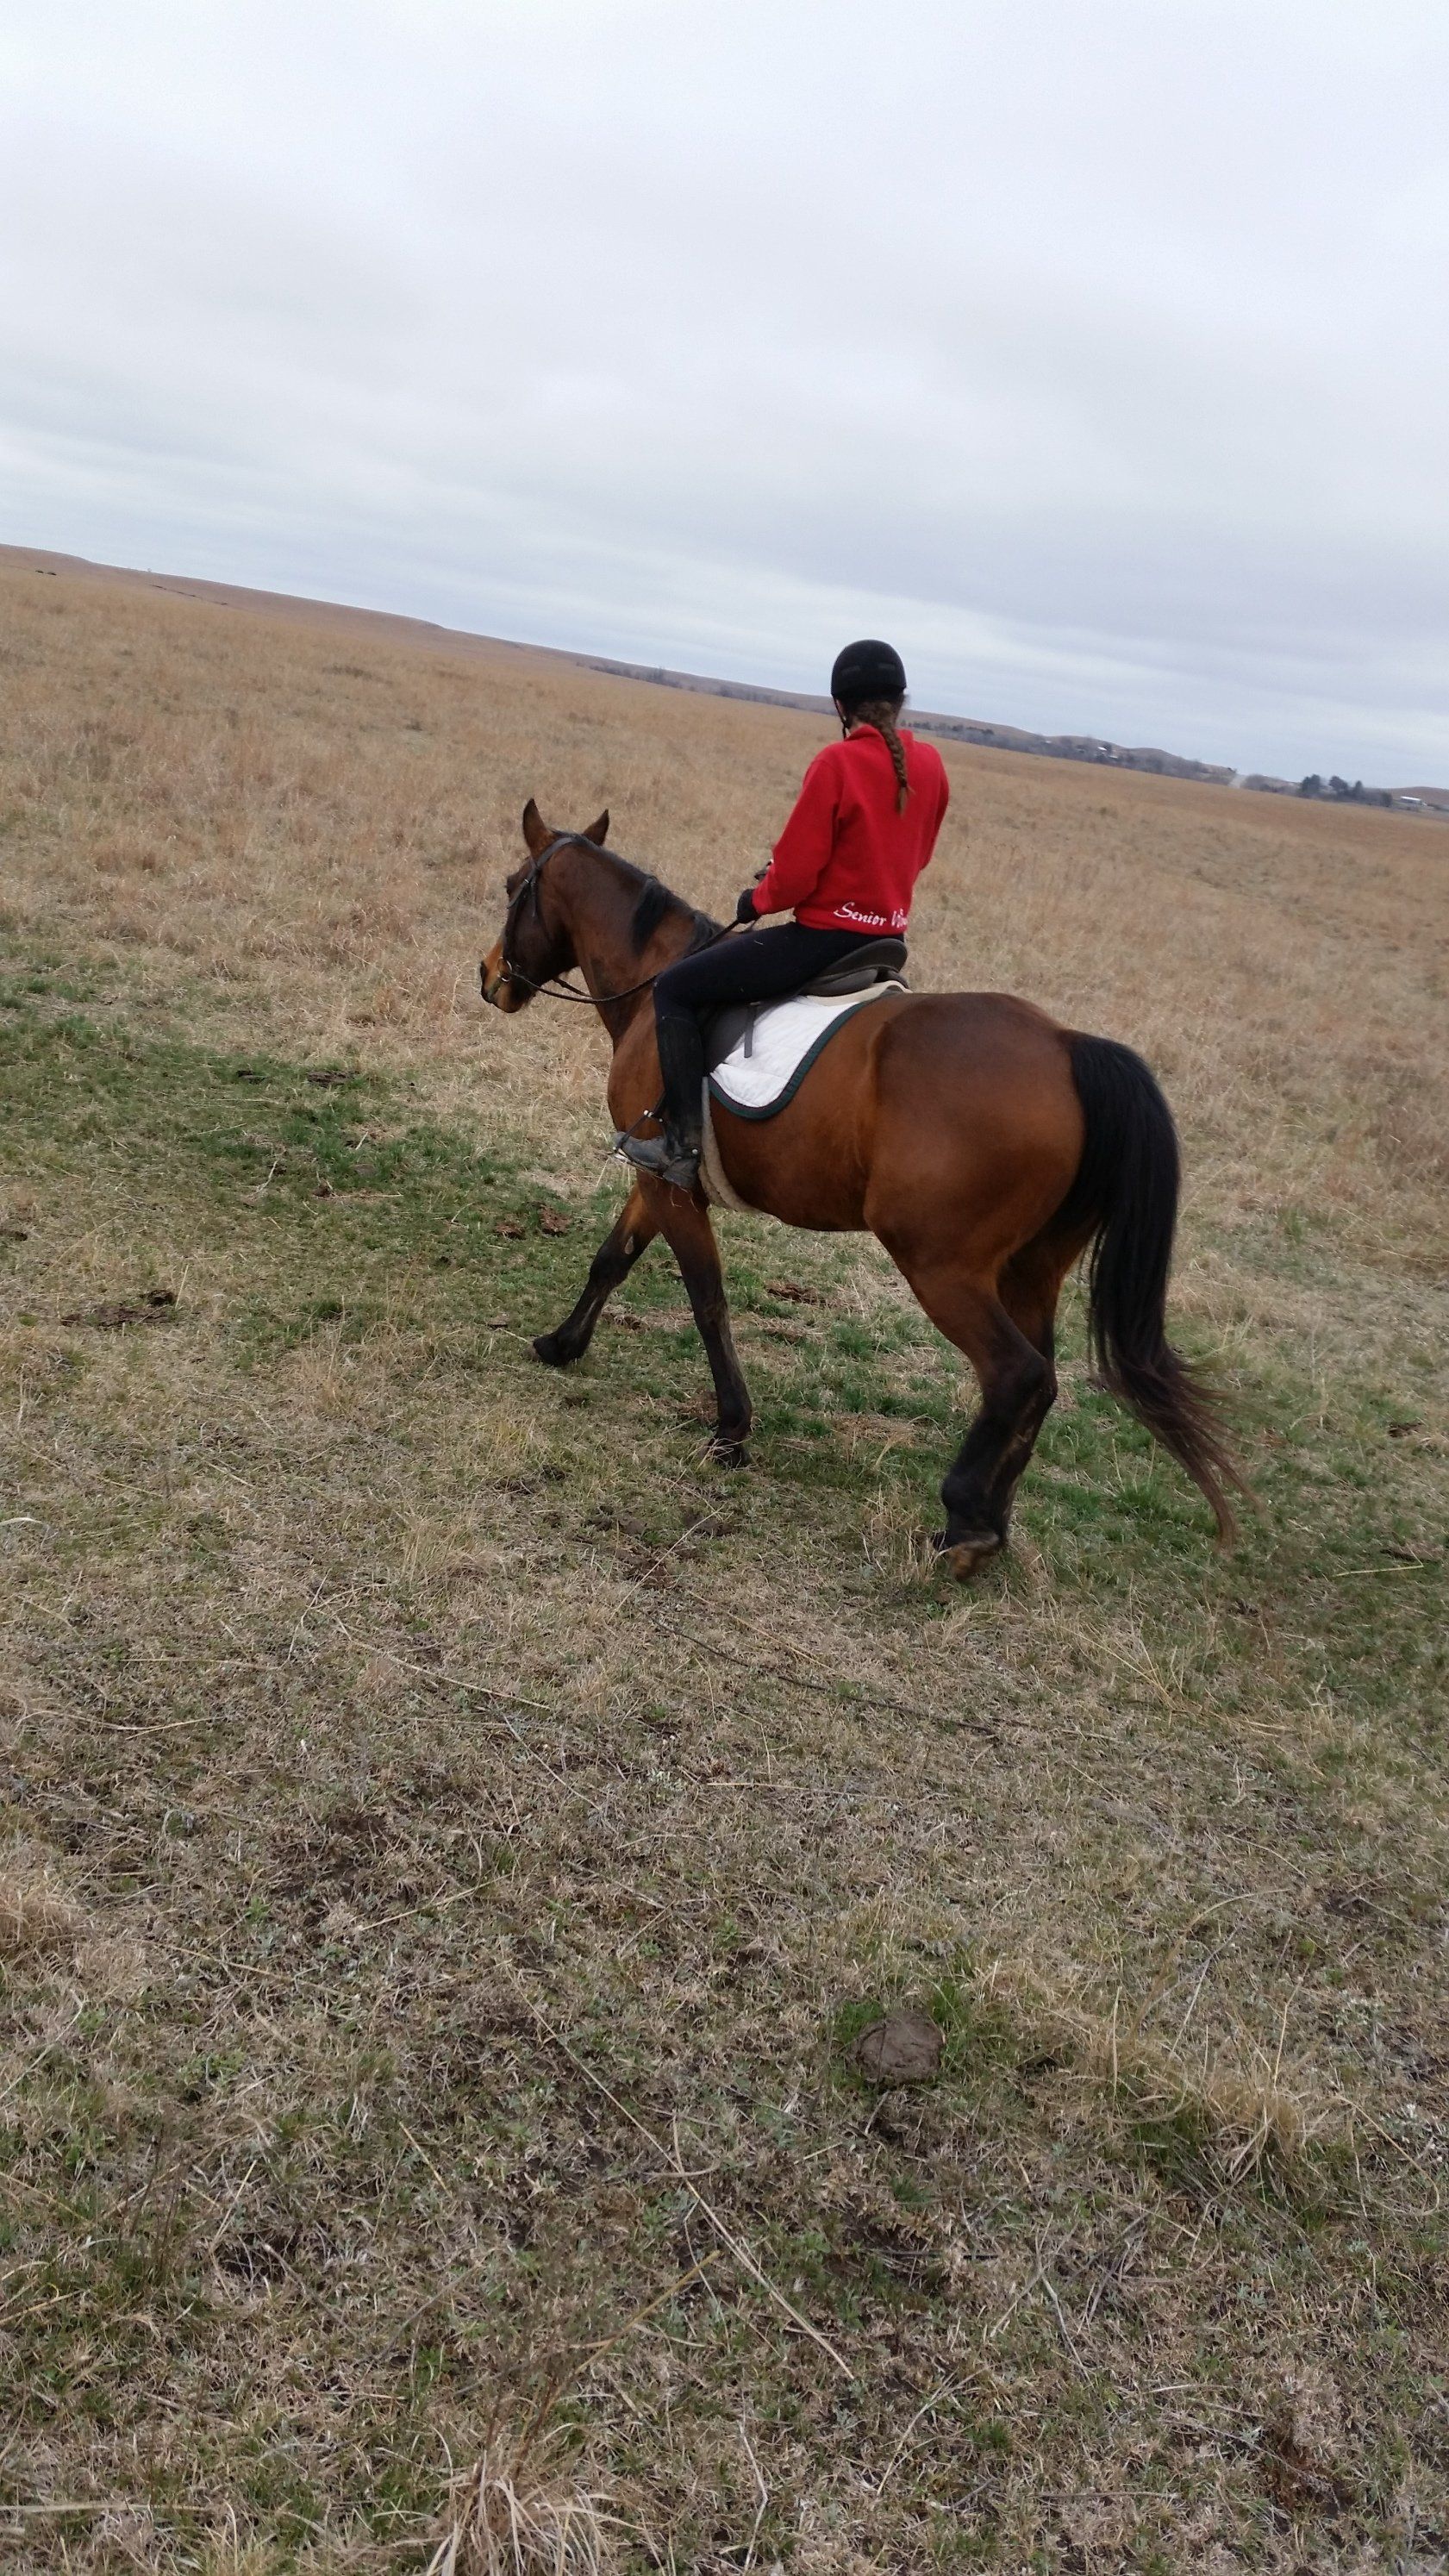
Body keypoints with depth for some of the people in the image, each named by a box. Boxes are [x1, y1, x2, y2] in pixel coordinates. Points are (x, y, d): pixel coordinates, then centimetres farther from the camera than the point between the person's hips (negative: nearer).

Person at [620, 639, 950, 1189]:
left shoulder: (837, 763, -18)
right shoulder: (931, 763, 2)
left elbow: (793, 877, -16)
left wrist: (752, 902, 4)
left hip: (824, 934, -8)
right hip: (888, 938, 8)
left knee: (674, 990, -1)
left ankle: (684, 1143, -8)